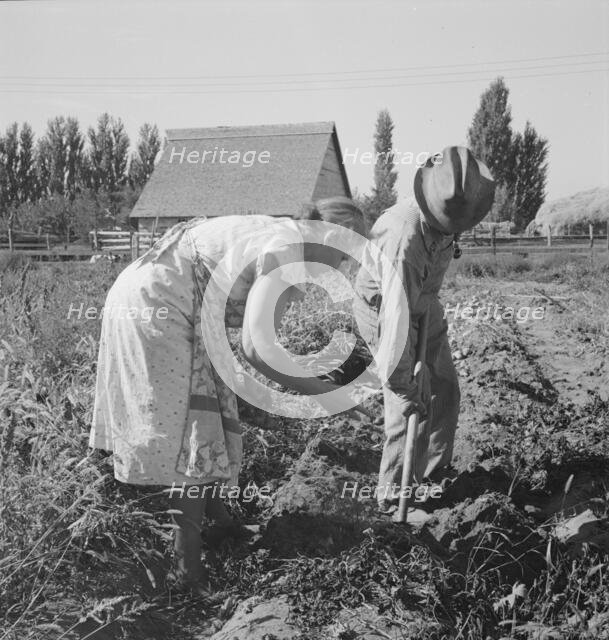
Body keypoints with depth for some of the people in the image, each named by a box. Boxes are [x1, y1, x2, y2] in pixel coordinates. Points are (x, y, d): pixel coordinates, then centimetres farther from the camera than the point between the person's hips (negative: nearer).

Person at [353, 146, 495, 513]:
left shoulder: (451, 216, -14)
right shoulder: (403, 237, -39)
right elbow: (397, 312, -41)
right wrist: (399, 380, -39)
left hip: (424, 303, 7)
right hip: (383, 308, -7)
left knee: (445, 389, 10)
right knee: (410, 402, -10)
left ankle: (435, 469, 29)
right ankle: (392, 493, 4)